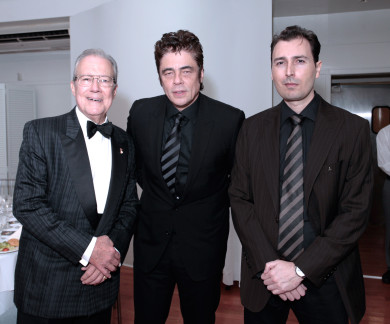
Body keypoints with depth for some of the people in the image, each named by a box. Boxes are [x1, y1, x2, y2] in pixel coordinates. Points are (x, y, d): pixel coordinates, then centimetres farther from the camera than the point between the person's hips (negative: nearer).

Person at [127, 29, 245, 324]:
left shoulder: (230, 120, -14)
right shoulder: (141, 112, -5)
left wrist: (216, 206, 4)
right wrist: (156, 194, 9)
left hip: (203, 247, -2)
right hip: (151, 242, 3)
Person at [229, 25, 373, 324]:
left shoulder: (353, 129, -6)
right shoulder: (253, 128, 1)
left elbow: (356, 210, -10)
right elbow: (240, 199, -2)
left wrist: (300, 268, -15)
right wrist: (268, 264, -12)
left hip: (325, 282, -1)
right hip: (262, 277, 2)